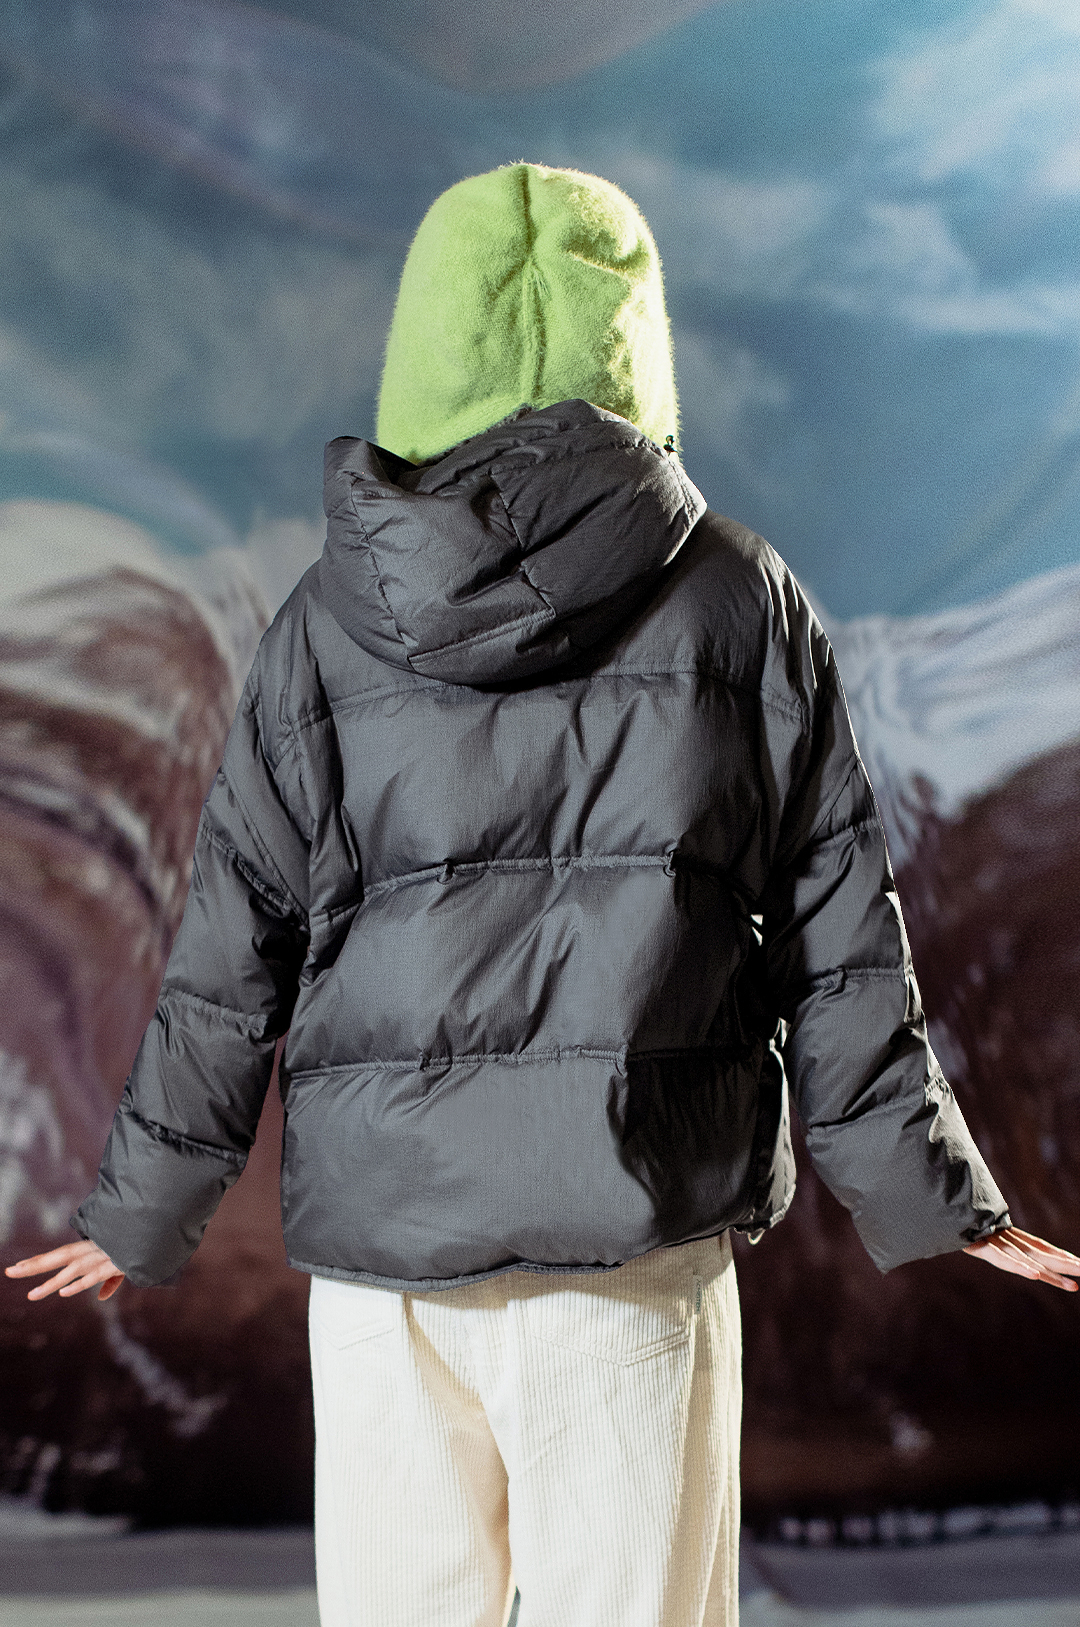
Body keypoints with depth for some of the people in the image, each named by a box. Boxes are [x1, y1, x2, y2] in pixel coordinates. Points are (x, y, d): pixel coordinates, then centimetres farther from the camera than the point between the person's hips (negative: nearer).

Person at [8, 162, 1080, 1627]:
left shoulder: (330, 619, 2)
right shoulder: (739, 598, 1)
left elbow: (232, 957, 3)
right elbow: (839, 939, 1)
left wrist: (143, 1214, 14)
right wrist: (932, 1198, 10)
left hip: (380, 1235, 1)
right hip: (638, 1231, -1)